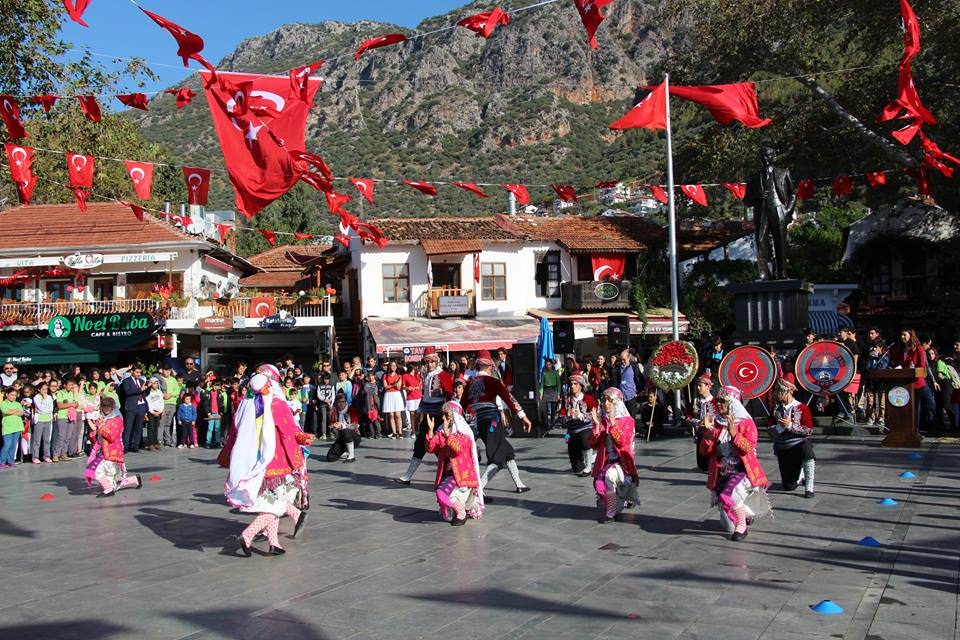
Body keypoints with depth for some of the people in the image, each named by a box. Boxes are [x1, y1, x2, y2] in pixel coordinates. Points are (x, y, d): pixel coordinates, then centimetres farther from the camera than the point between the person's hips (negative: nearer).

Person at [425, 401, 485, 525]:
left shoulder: (464, 432, -10)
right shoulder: (441, 432, 6)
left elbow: (458, 448, -27)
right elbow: (431, 448, -3)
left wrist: (447, 433, -35)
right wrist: (430, 430, -13)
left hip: (462, 474, -7)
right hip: (447, 474, 7)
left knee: (442, 493, -30)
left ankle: (462, 512, -5)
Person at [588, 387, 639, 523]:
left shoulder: (627, 420, 0)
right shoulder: (601, 419, 10)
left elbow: (623, 442, -17)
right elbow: (593, 445, 2)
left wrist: (613, 423, -21)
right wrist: (597, 424, -8)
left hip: (622, 461, -4)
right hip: (605, 461, 4)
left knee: (609, 475, -34)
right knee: (599, 484, -21)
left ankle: (611, 513, -14)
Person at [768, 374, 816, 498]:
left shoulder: (802, 408, -2)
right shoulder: (776, 409, 5)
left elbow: (809, 431, -10)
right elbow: (772, 432, 0)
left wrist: (790, 425, -16)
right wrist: (781, 426, -18)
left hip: (799, 444, -3)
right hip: (782, 449, 3)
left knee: (806, 448, -41)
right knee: (789, 486, 0)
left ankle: (809, 487, -28)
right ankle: (800, 474, 36)